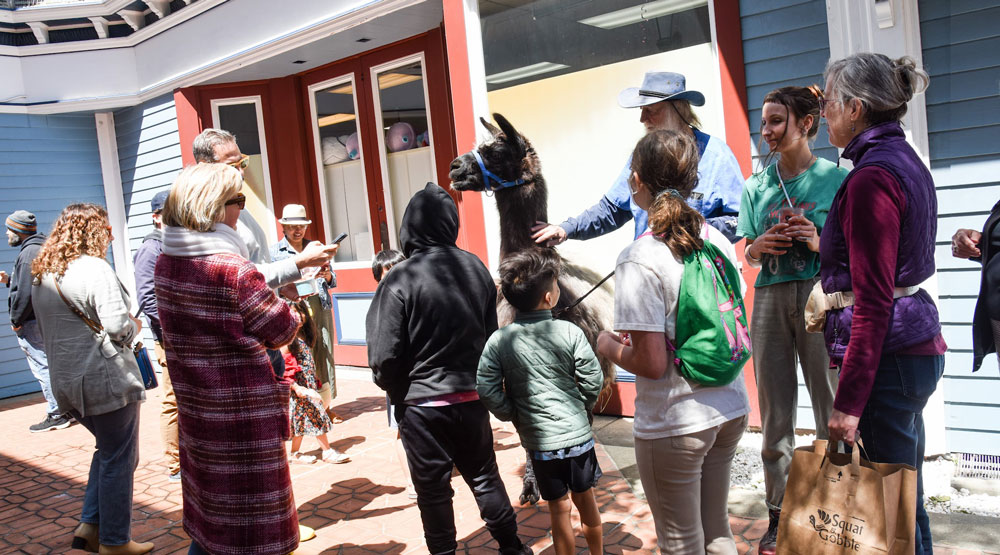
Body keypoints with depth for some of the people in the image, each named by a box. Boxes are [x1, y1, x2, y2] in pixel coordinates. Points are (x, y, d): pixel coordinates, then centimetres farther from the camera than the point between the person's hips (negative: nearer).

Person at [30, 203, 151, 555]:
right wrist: (135, 327, -1)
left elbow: (46, 329, 20)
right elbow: (118, 328, -21)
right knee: (119, 459, 4)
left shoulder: (41, 277, 12)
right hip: (106, 378, -9)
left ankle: (90, 526, 22)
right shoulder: (95, 269, -16)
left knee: (108, 450, 23)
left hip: (66, 381, 9)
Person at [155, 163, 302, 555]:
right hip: (244, 413, -8)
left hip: (196, 410, 8)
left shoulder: (166, 264, 2)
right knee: (252, 523, 7)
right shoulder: (234, 270, -23)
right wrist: (298, 312, 9)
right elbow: (282, 331, -12)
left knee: (207, 515, 22)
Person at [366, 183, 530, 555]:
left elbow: (385, 355, -14)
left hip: (422, 403, -4)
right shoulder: (476, 268, -4)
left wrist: (395, 389, 5)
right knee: (485, 476, 20)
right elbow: (491, 332, 2)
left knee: (433, 490, 11)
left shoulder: (400, 279, -16)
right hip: (472, 396, 4)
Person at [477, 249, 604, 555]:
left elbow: (487, 389, -11)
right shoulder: (570, 332, -12)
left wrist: (513, 414, 4)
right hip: (578, 433, 0)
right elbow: (593, 379, -9)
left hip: (539, 440, 0)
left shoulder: (499, 340, -9)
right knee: (586, 499, 20)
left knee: (559, 508, 13)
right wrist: (581, 407, 9)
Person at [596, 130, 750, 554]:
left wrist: (609, 346, -1)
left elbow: (652, 363, -21)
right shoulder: (719, 243, 1)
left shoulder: (640, 259, -20)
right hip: (730, 410, 7)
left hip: (674, 424, -7)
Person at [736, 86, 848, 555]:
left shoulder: (836, 177, 0)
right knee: (775, 415, 9)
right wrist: (758, 247, -7)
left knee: (833, 413, 3)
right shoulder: (756, 186, 10)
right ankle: (778, 516, 21)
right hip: (771, 300, 3)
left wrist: (822, 243, -15)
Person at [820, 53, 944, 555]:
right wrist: (825, 243, 31)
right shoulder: (906, 162, 13)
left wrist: (848, 401, -19)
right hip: (919, 347, 10)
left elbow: (872, 303, -20)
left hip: (886, 359, -10)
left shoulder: (871, 178, -17)